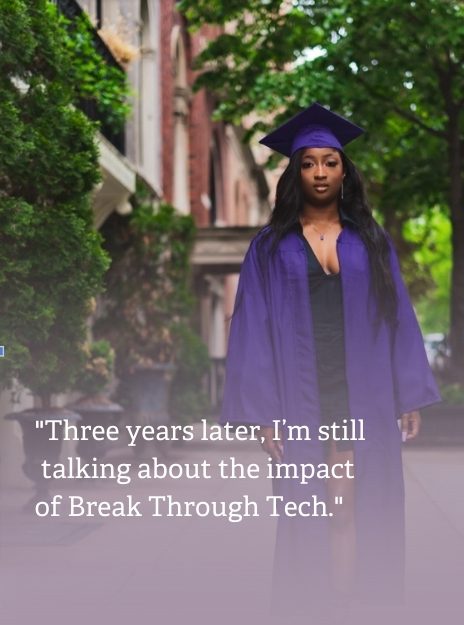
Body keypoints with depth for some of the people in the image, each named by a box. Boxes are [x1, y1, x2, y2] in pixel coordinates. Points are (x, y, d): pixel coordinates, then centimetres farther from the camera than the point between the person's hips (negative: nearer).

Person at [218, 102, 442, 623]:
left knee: (352, 511, -1)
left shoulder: (371, 241, 10)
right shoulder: (271, 246, 5)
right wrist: (264, 412, -8)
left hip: (362, 394, 1)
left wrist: (410, 397, 2)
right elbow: (256, 329, 0)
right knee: (307, 514, -1)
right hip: (300, 396, -1)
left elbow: (397, 319, 9)